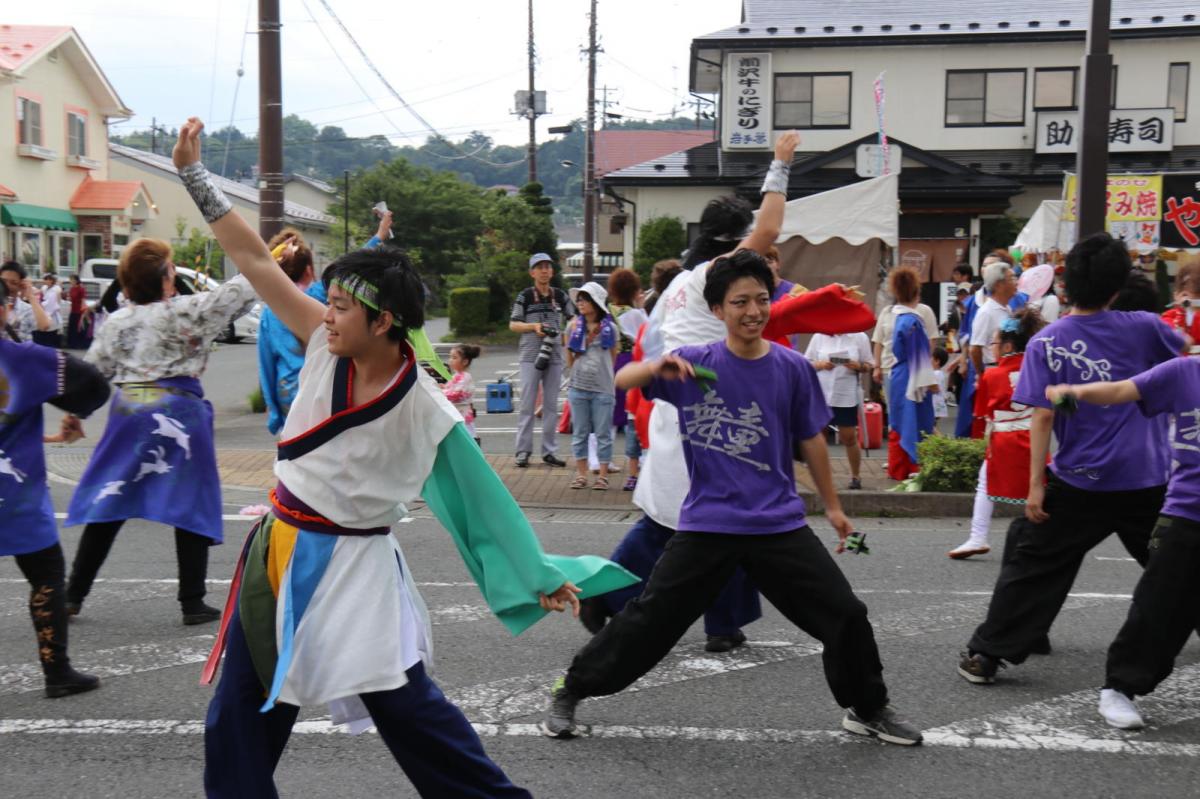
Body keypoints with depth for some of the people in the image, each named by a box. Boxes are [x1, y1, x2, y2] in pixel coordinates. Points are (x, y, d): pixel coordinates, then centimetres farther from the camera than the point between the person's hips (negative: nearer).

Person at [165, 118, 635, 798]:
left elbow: (482, 494, -9)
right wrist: (195, 173, -3)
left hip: (352, 564, -5)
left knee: (403, 704, -3)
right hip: (279, 553, 5)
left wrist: (540, 579, -6)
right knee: (240, 713, 14)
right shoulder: (329, 346, -8)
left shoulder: (426, 412, -18)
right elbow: (255, 259, -4)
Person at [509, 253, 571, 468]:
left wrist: (565, 333, -3)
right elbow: (513, 325, 0)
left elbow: (572, 319, 16)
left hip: (554, 355, 3)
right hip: (530, 355, -3)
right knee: (527, 403, -3)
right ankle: (523, 450, 2)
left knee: (551, 404, 7)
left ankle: (549, 451, 13)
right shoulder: (525, 296, -1)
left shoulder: (560, 295, 8)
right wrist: (534, 326, -15)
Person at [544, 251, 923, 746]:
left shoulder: (792, 368, -1)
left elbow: (810, 439, 9)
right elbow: (622, 381, -7)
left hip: (779, 523, 2)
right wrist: (657, 368, -29)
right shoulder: (694, 364, -3)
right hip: (707, 524, -1)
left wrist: (832, 506, 17)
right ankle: (569, 693, 21)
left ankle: (868, 710, 27)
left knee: (846, 614, 1)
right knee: (649, 618, 1)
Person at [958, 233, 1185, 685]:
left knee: (1032, 566, 8)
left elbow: (1043, 417, -11)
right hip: (1149, 482, 2)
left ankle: (985, 655, 8)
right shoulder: (1143, 327, -1)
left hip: (1081, 485, -2)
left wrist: (1036, 484, -8)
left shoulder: (1046, 343, -7)